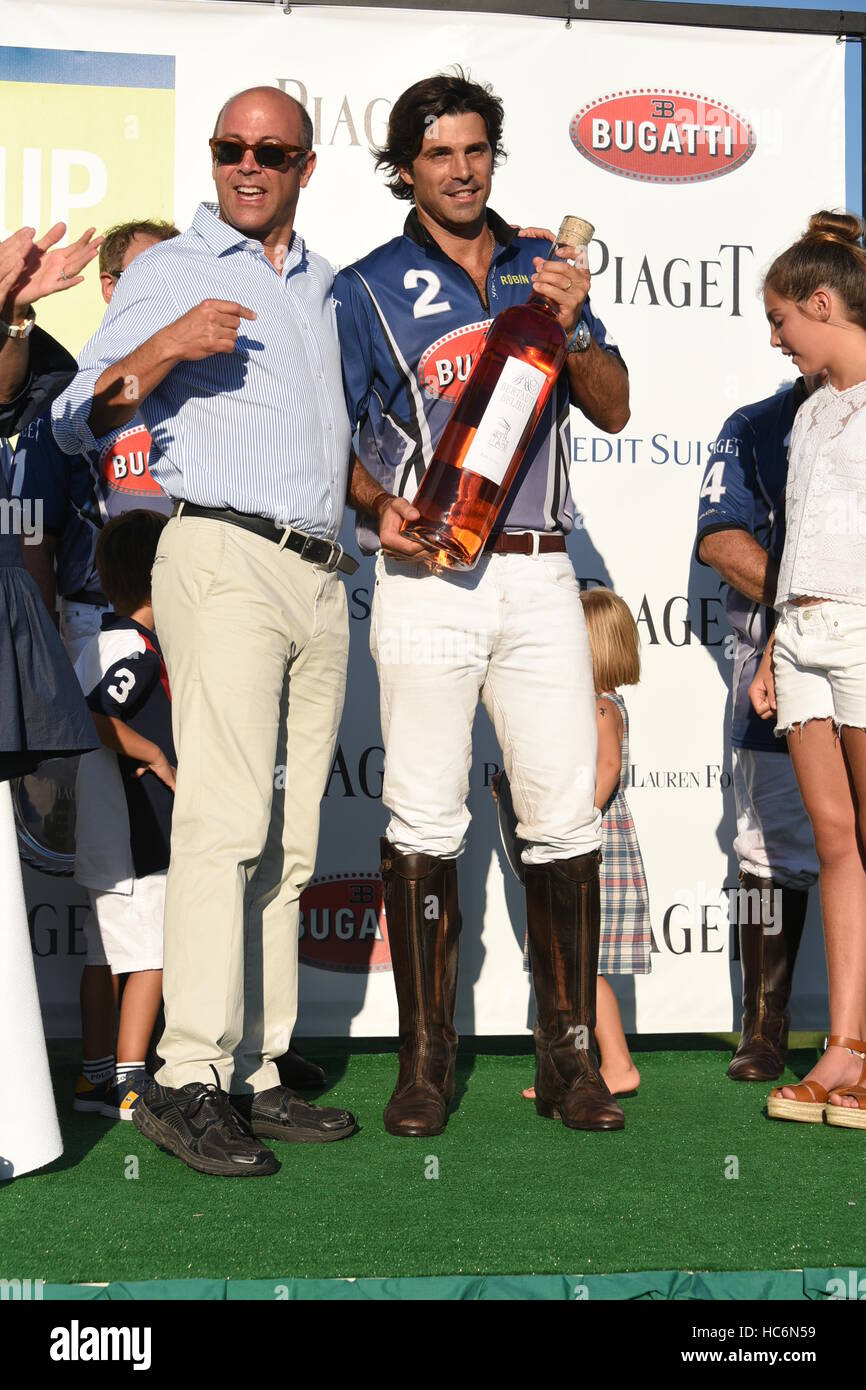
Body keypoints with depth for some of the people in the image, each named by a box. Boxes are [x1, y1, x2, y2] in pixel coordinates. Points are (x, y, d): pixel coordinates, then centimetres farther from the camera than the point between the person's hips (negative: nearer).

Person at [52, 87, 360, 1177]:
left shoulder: (322, 285, 25)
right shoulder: (169, 271, 8)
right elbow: (77, 423, 0)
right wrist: (164, 349, -14)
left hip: (320, 575, 6)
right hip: (222, 555, -6)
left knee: (286, 841, 3)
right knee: (226, 817, -17)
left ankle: (254, 1077, 5)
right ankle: (187, 1080, -17)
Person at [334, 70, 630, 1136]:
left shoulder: (543, 270, 15)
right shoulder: (368, 289, 7)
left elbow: (612, 411, 10)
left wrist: (574, 328, -8)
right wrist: (378, 507, -13)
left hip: (539, 575, 3)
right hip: (427, 572, -2)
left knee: (565, 813, 0)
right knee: (425, 819, -2)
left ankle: (567, 1053, 8)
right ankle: (425, 1058, 6)